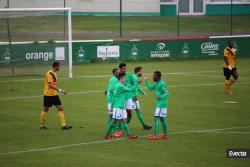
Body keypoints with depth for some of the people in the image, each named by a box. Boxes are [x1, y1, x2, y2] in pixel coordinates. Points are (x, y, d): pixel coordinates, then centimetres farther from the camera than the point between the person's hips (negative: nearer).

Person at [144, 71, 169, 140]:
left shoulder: (162, 84, -18)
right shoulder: (156, 83, 11)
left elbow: (167, 93, -22)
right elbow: (151, 88, 25)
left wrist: (161, 97, -38)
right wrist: (146, 80, 22)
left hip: (161, 104, -10)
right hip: (160, 104, 10)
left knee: (157, 118, -10)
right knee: (162, 118, 13)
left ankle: (155, 135, -12)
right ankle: (165, 135, 18)